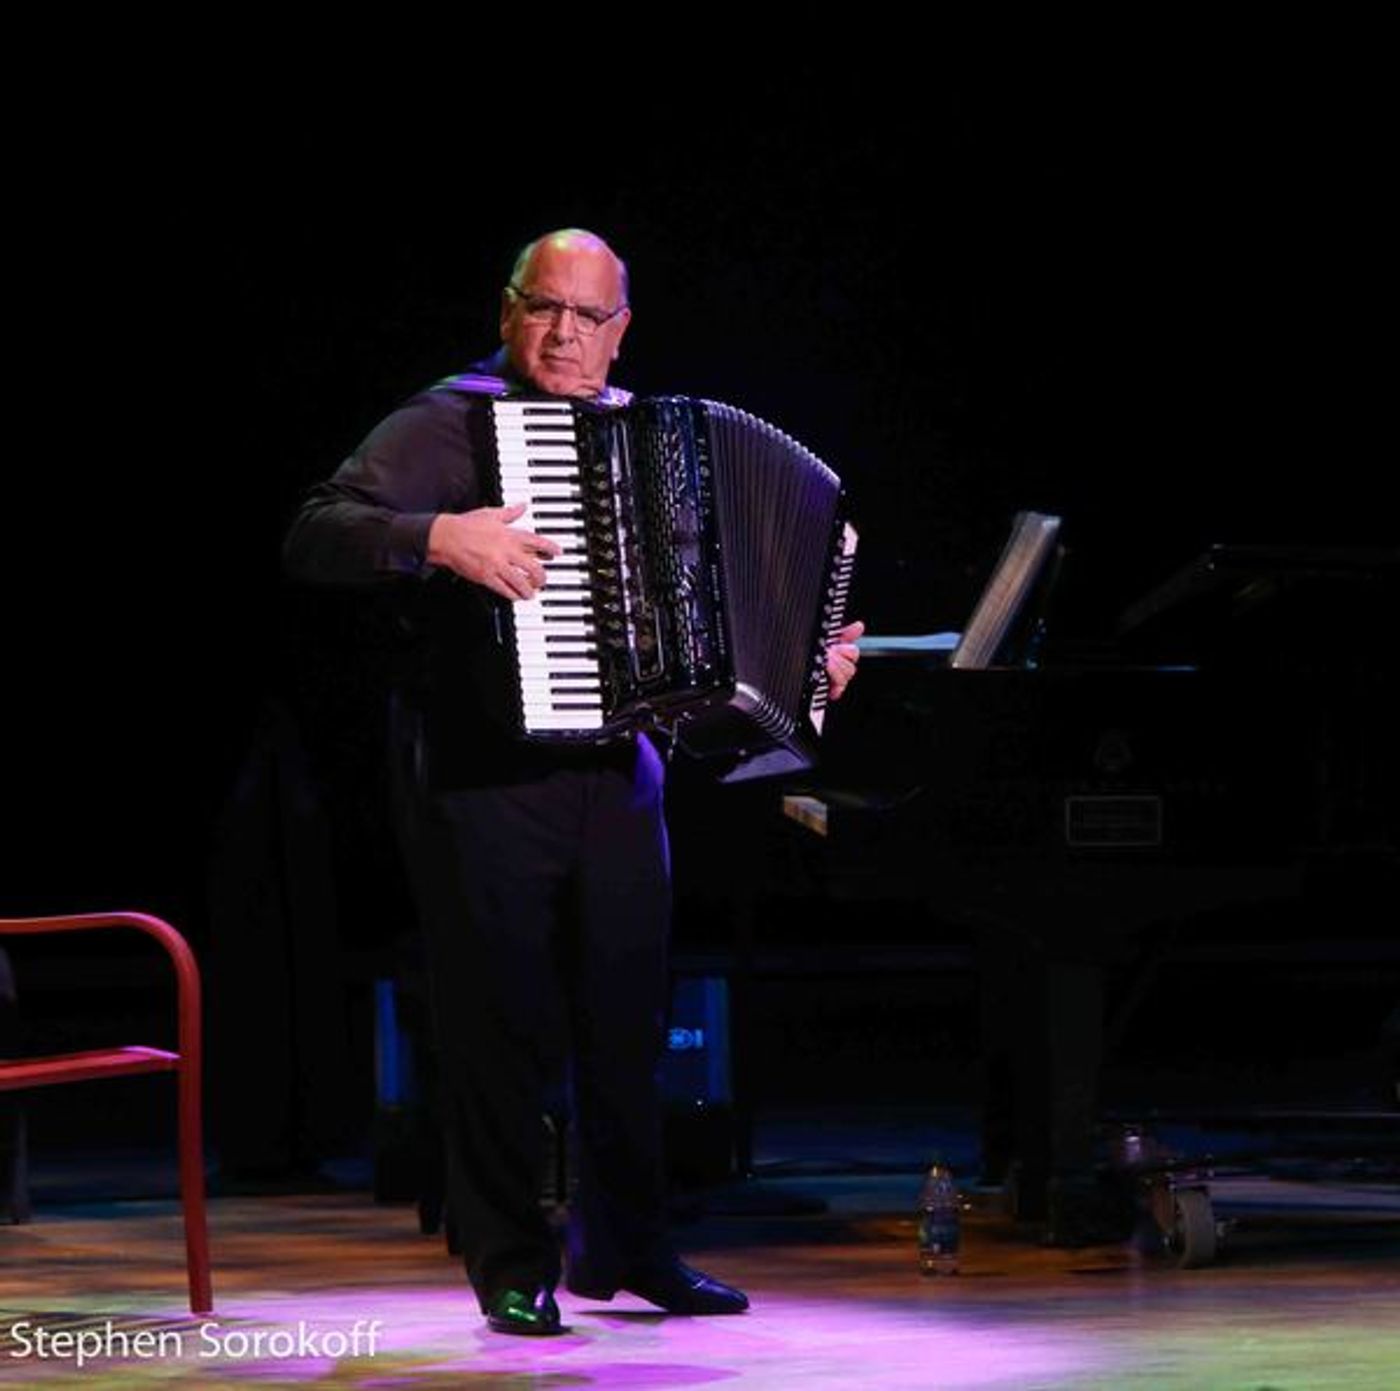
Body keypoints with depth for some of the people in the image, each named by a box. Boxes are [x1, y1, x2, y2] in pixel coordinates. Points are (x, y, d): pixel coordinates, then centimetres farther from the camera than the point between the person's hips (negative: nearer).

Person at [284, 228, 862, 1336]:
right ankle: (515, 1266, 10)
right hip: (483, 775, -6)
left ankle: (627, 1247, 23)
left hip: (616, 772, 6)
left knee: (627, 1017, 10)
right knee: (503, 1023, 0)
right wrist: (442, 538, -30)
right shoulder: (449, 425, -5)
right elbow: (316, 537, -16)